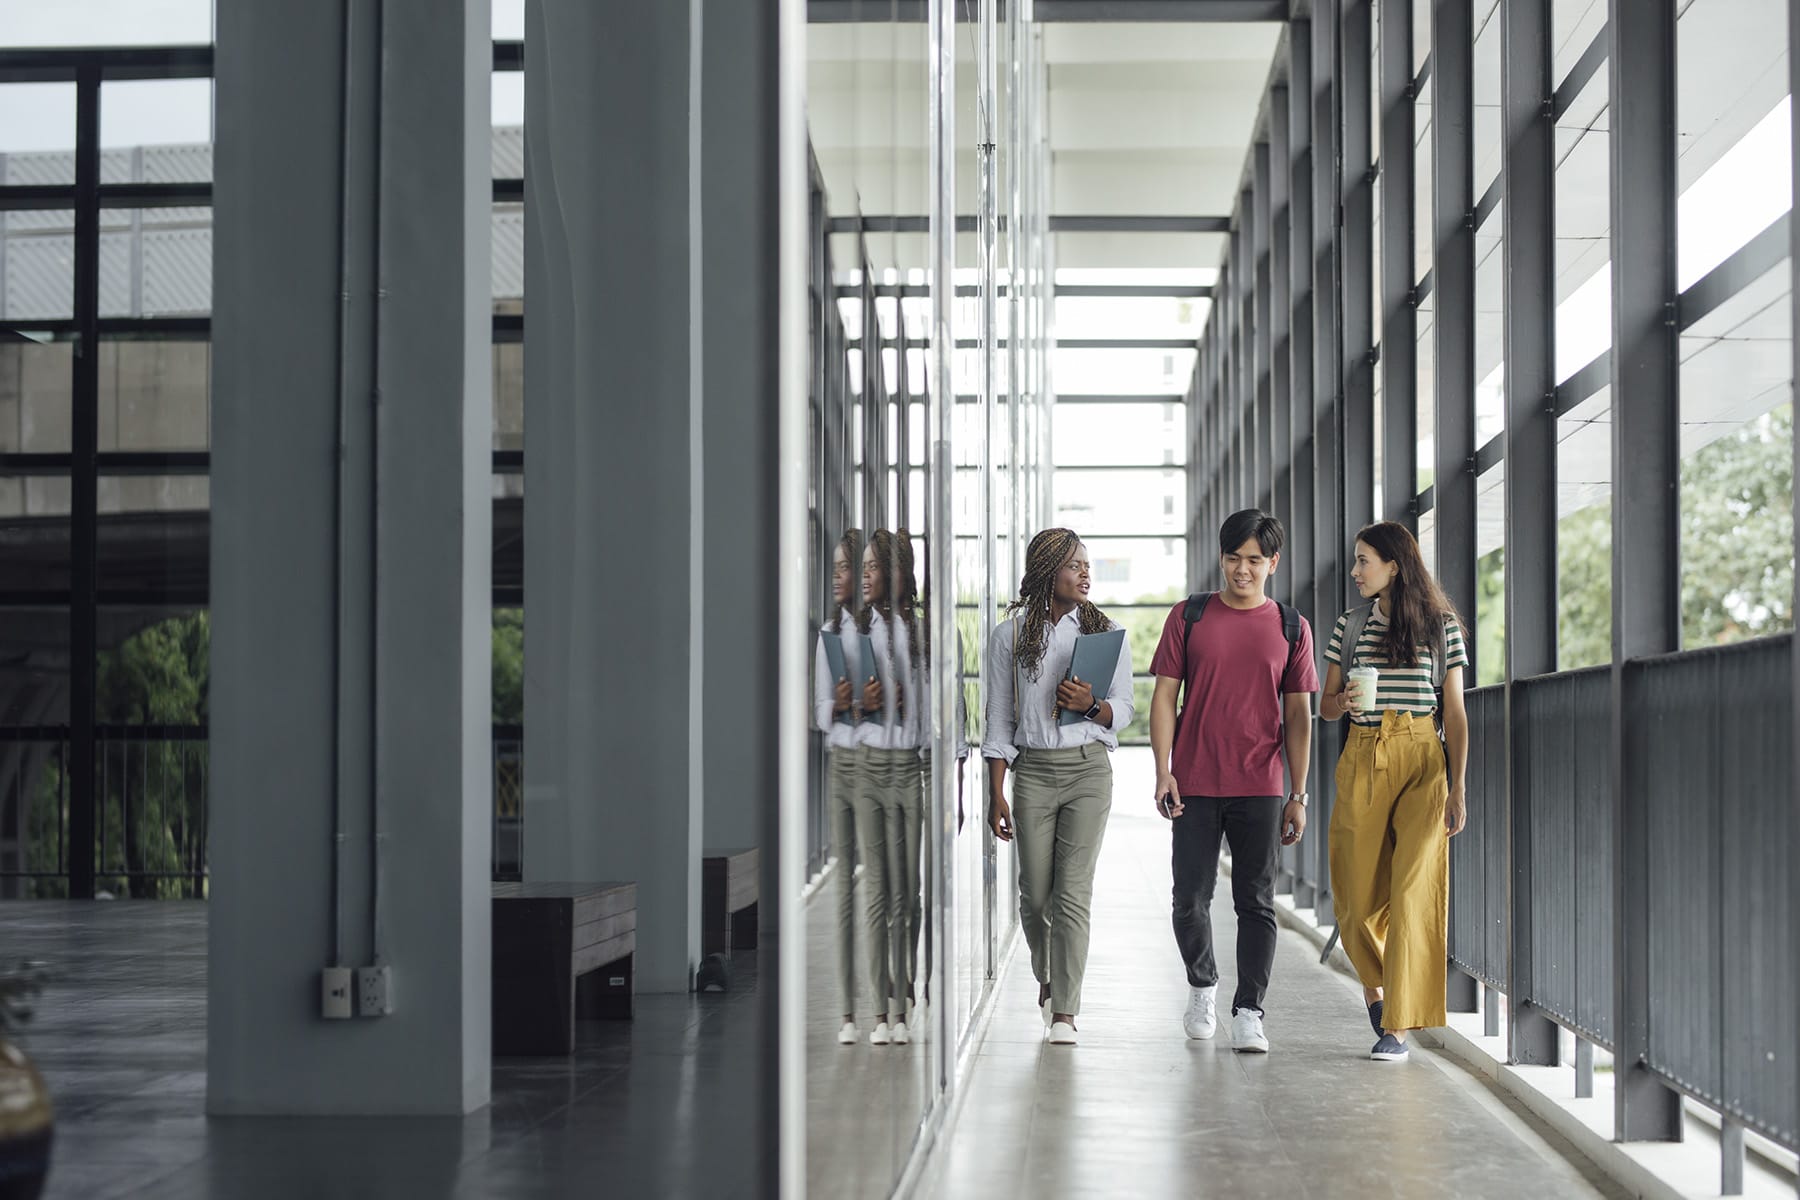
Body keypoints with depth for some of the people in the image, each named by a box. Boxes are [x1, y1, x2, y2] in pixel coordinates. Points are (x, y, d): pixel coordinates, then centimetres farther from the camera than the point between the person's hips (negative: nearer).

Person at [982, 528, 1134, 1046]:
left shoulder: (1105, 632, 6)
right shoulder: (1010, 635, 4)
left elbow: (1124, 711, 7)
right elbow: (999, 721, 5)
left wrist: (1092, 705, -15)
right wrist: (997, 796, 0)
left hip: (1089, 770, 0)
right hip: (1032, 769, 0)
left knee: (1073, 891, -7)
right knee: (1035, 893, 5)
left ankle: (1065, 1011, -3)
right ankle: (1046, 979, 33)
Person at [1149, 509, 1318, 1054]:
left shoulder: (1291, 628, 6)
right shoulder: (1189, 616, 4)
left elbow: (1298, 715, 7)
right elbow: (1164, 696, 4)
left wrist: (1298, 795, 2)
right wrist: (1163, 772, -6)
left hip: (1260, 788, 0)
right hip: (1194, 785, 0)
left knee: (1256, 903, 0)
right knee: (1190, 898, 2)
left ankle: (1249, 1013, 5)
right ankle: (1202, 987, 26)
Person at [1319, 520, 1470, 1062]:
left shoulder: (1441, 626, 4)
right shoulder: (1350, 625, 12)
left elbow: (1454, 712, 4)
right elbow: (1325, 704, 15)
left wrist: (1457, 788, -2)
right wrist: (1343, 702, -9)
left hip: (1422, 759, -3)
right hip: (1362, 760, 3)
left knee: (1413, 891, -10)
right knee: (1357, 894, 2)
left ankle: (1397, 1025, -6)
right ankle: (1375, 984, 32)